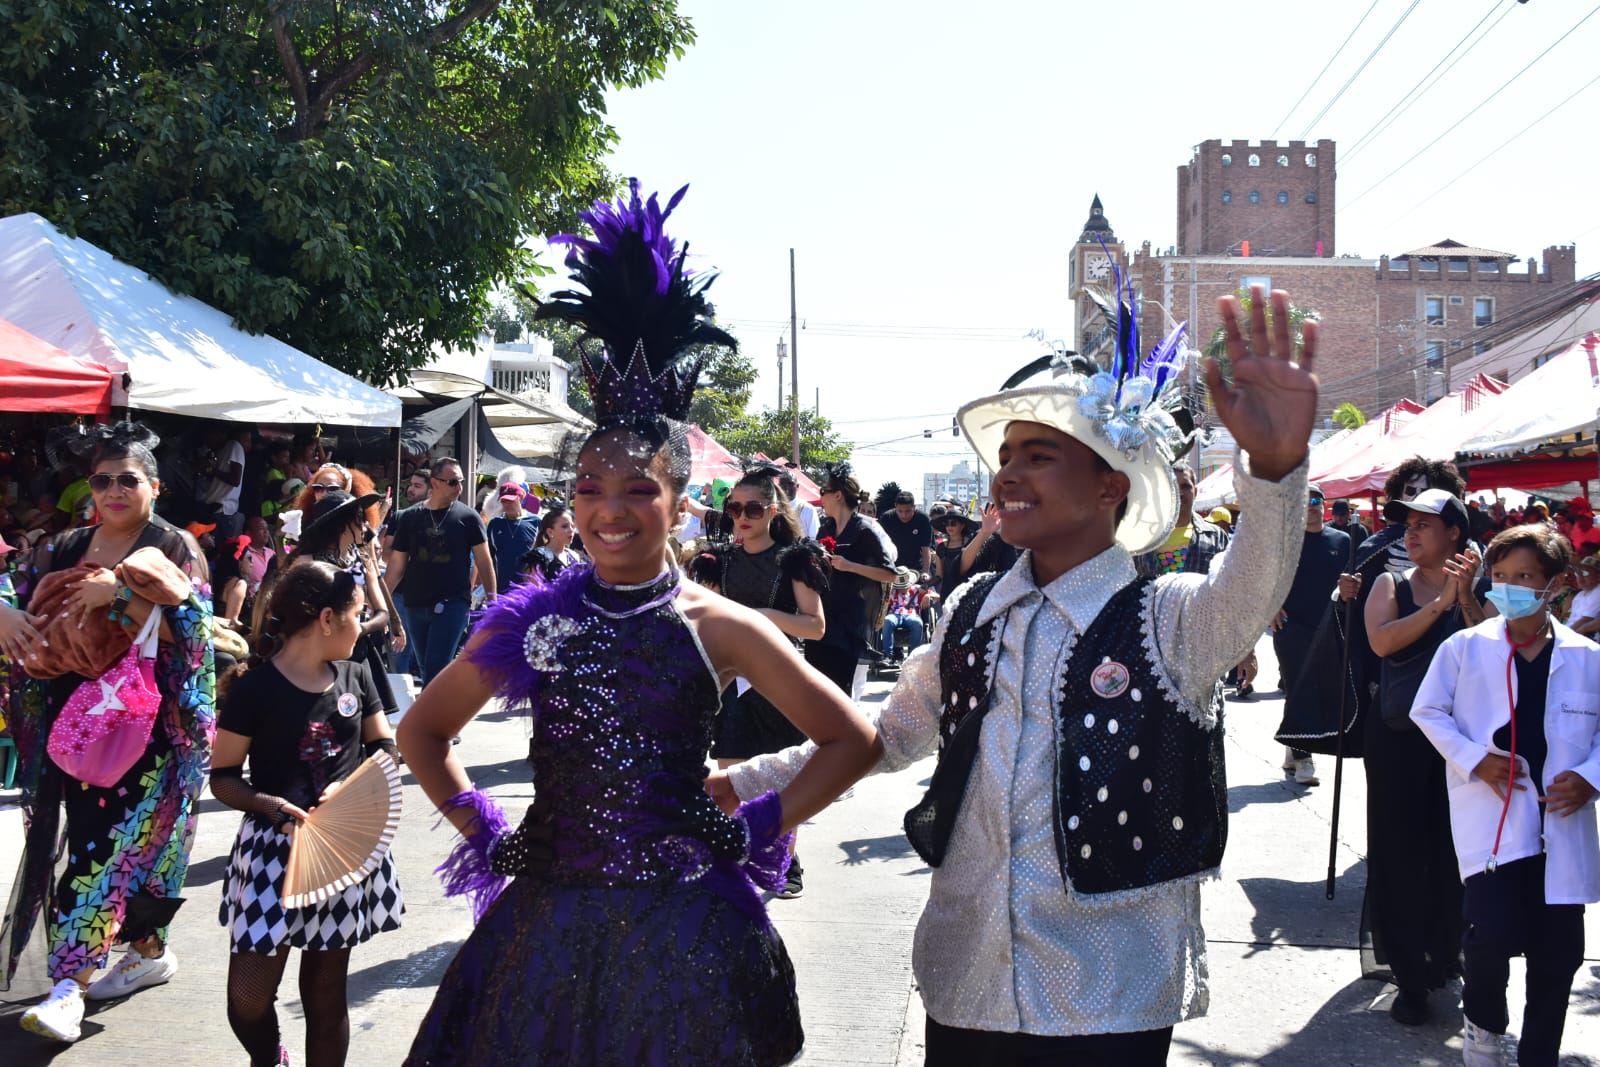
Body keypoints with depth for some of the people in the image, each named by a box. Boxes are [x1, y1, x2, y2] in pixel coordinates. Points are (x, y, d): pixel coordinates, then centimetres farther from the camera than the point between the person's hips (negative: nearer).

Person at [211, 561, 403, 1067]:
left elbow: (385, 748, 13)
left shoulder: (355, 675, 5)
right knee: (248, 998, -3)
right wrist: (274, 807, -23)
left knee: (326, 992, 9)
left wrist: (351, 785, -7)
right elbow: (222, 777, -5)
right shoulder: (254, 687, -9)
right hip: (273, 848, -4)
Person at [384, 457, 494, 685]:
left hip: (453, 604, -3)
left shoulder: (468, 517, 0)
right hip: (415, 605, 3)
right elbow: (397, 564, 9)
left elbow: (484, 561, 2)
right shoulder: (410, 517, 6)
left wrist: (491, 600, -4)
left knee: (436, 669, -10)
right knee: (428, 670, 10)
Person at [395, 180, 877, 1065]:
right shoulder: (531, 622, 0)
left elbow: (851, 741, 2)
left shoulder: (722, 627, -5)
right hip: (550, 923, 2)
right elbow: (423, 731, 14)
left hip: (683, 930, -2)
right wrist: (482, 831, 4)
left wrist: (755, 830, -4)